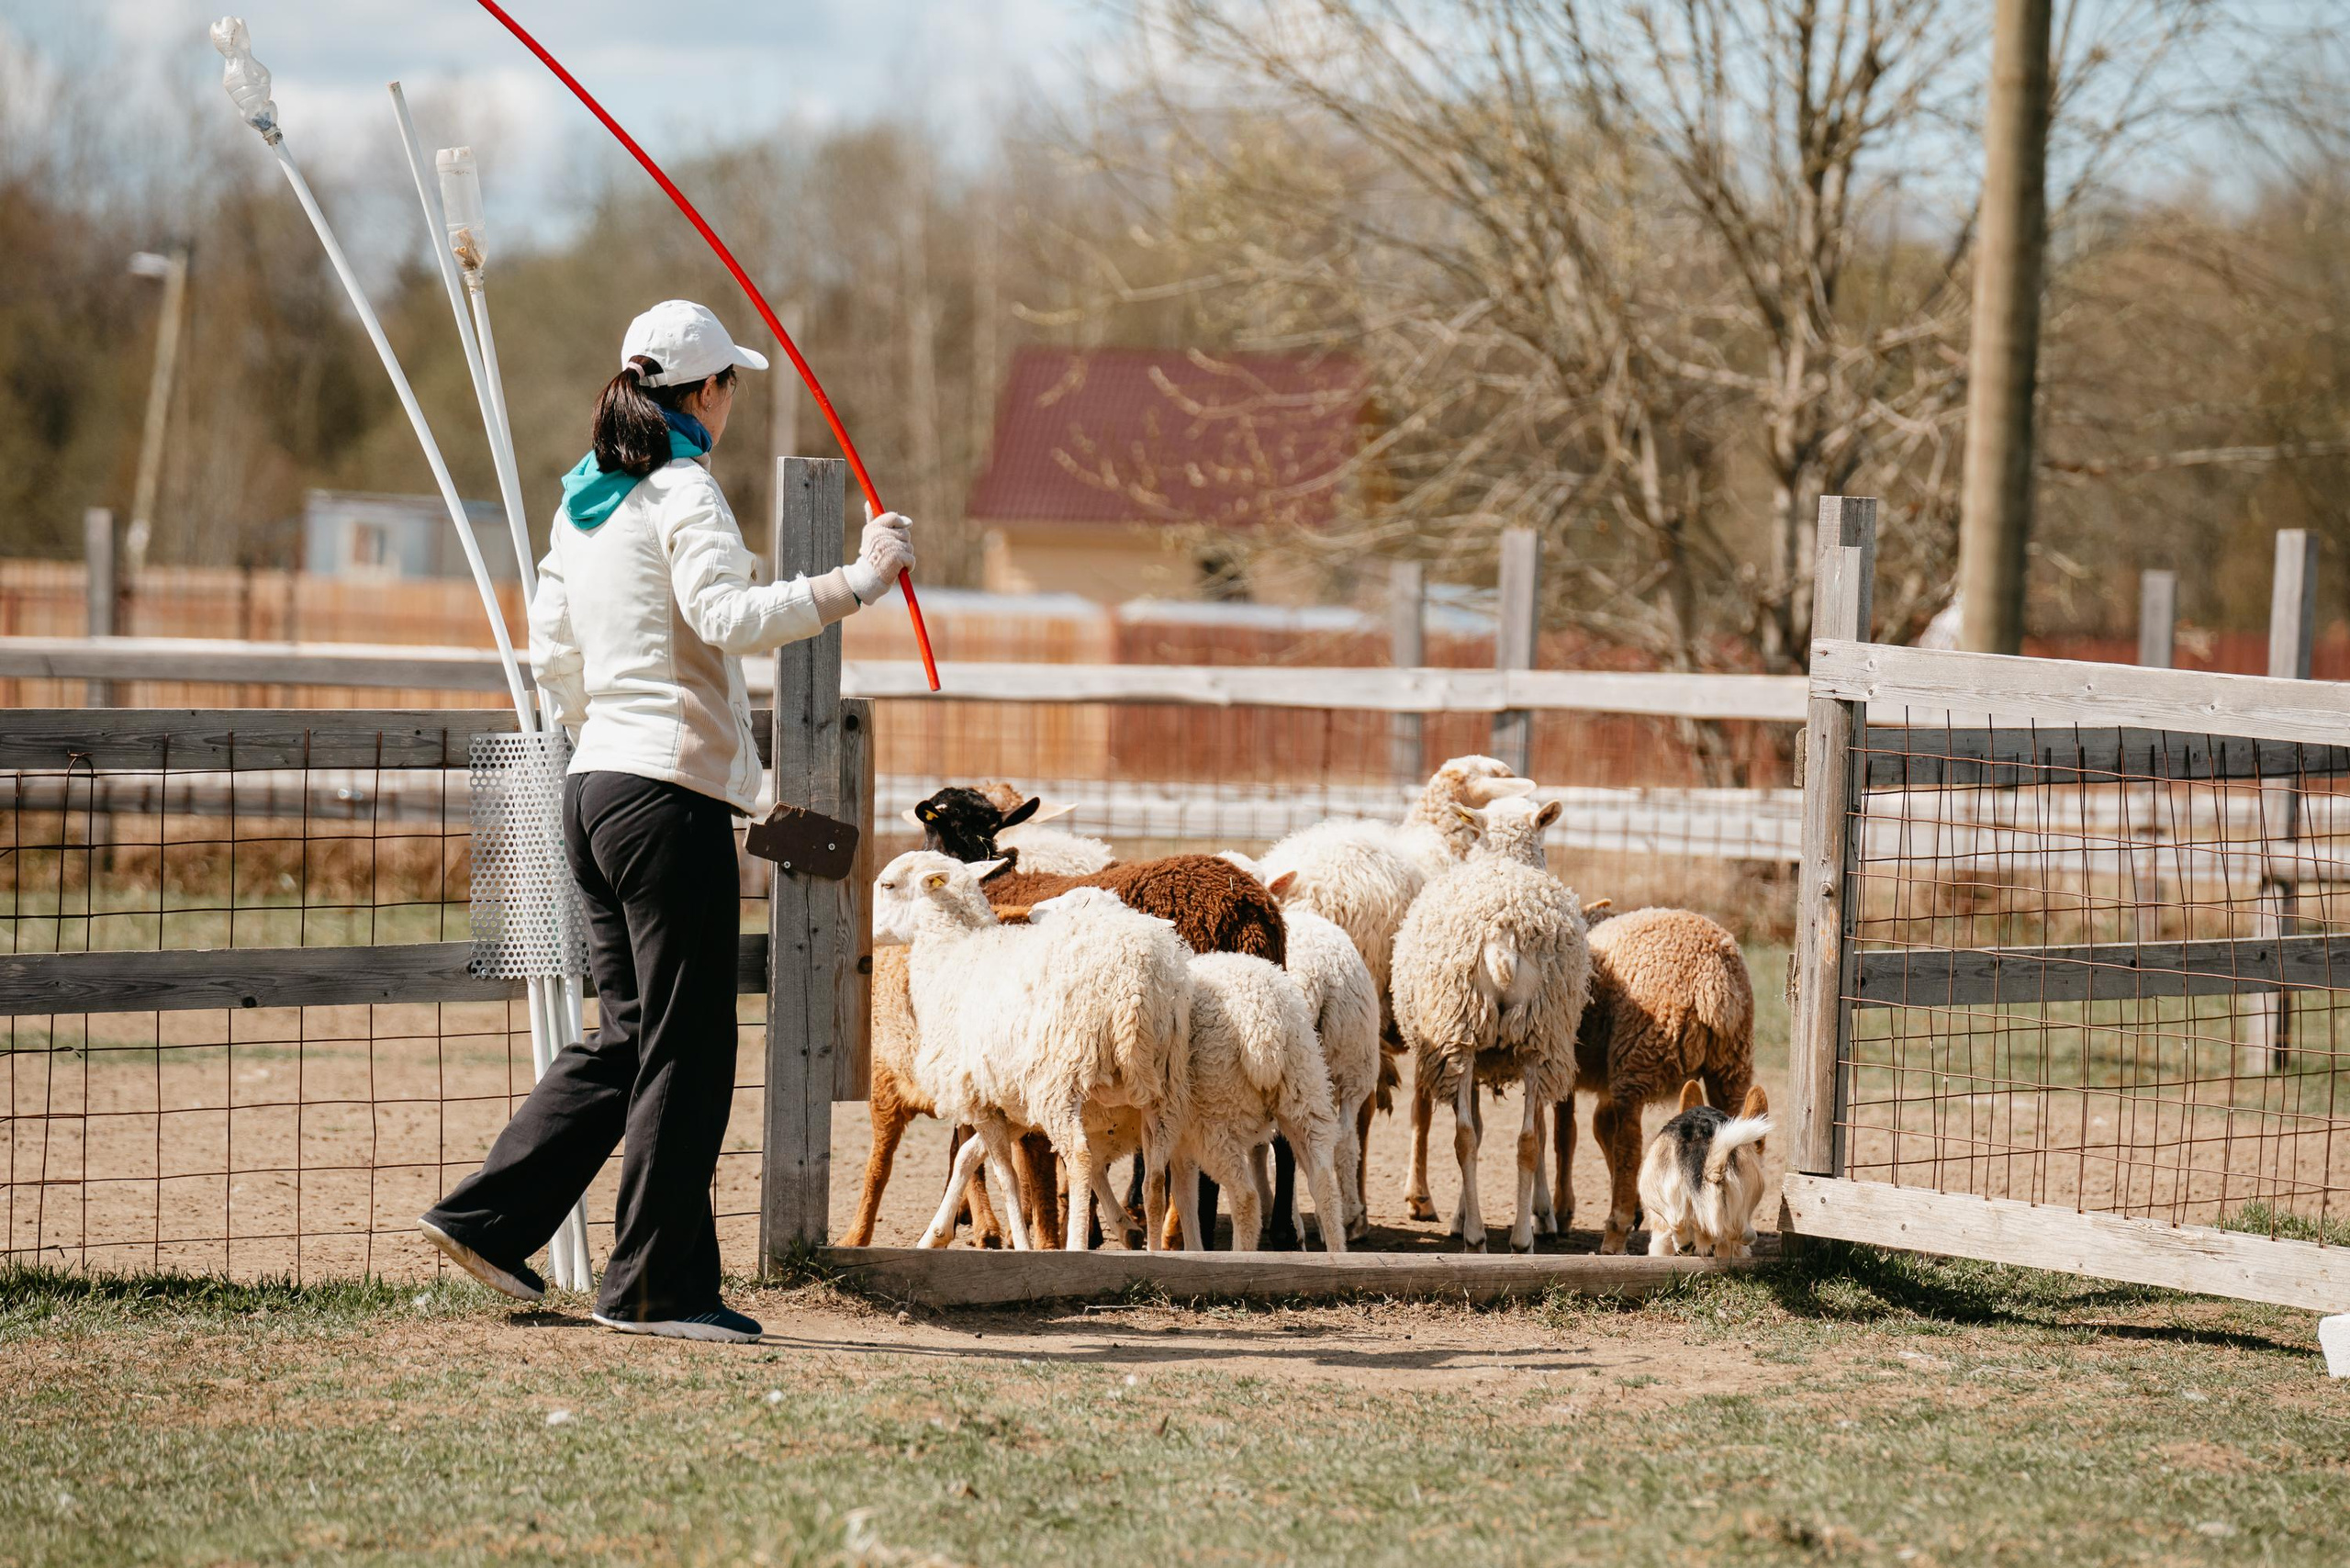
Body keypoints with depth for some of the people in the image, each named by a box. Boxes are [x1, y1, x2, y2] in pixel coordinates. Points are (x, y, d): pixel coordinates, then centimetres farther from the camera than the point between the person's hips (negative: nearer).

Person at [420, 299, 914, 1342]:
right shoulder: (682, 493, -11)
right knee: (686, 1050, -2)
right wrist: (855, 582, -26)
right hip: (672, 795, -9)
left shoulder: (585, 498, 14)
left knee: (628, 1037, 15)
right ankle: (654, 1287, 1)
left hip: (595, 783, 9)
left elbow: (552, 649, 21)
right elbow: (732, 616, -27)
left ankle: (487, 1218, 12)